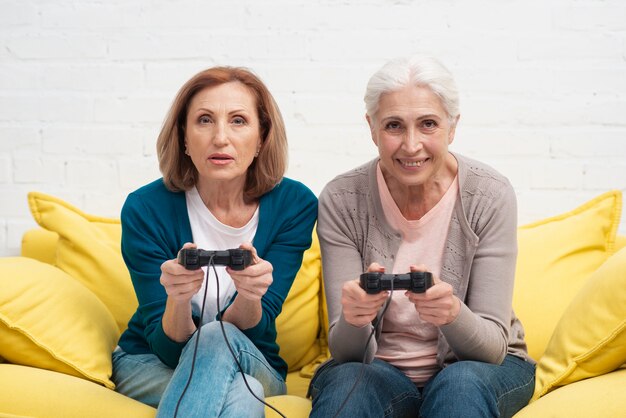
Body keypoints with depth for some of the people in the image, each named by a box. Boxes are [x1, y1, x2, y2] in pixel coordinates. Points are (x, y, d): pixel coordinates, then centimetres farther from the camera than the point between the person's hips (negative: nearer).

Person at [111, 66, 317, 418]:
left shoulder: (294, 204, -13)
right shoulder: (146, 208, -16)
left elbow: (253, 332, -15)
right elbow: (169, 347, -16)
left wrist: (249, 297, -40)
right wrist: (177, 299, -40)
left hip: (251, 366, 2)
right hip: (150, 366, -2)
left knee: (218, 340, -35)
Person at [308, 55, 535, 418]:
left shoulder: (491, 196, -14)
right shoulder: (342, 200, -12)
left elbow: (493, 345, -14)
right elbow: (345, 351, -12)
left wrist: (453, 313, -37)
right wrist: (352, 321, -36)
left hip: (479, 368, 1)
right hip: (379, 368, 0)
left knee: (461, 384, -33)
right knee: (345, 385, -33)